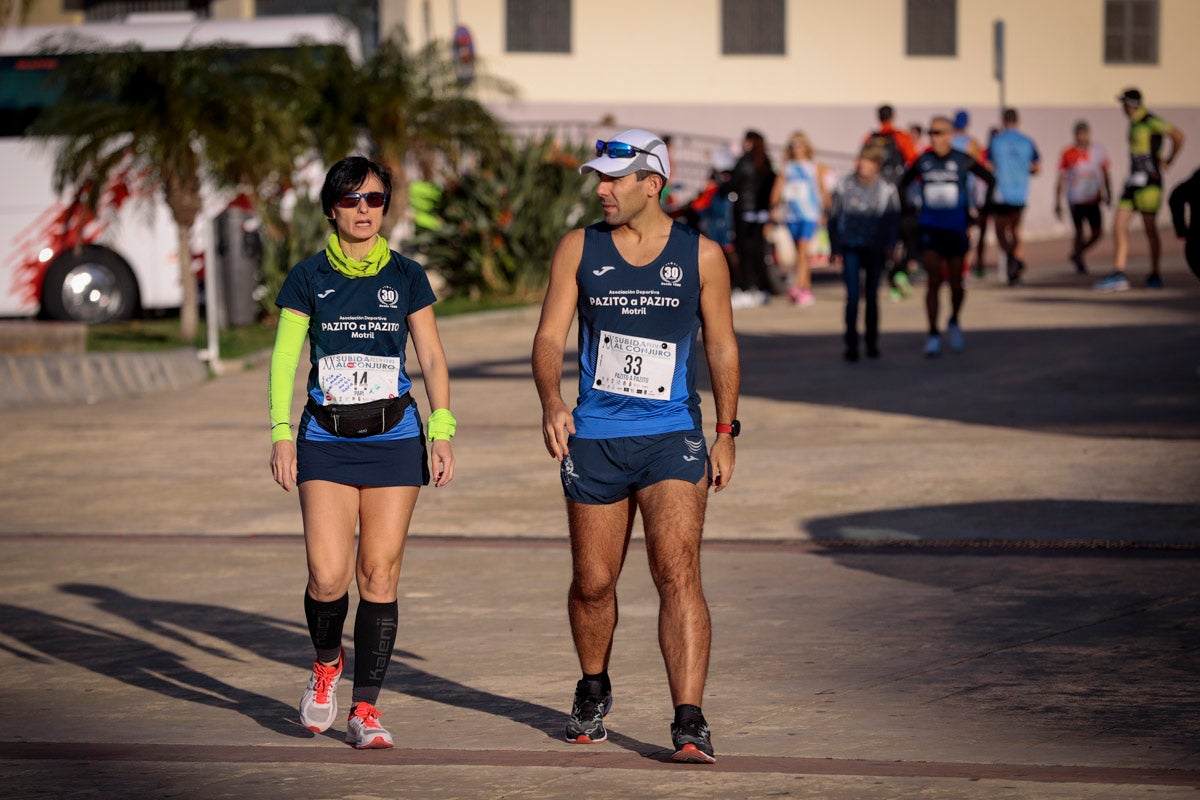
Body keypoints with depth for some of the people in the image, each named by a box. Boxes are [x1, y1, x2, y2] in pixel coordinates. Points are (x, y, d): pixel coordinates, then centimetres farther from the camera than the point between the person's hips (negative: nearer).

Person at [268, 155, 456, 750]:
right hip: (326, 439, -1)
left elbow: (433, 359, 8)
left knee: (380, 574, -3)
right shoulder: (309, 277, 4)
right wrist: (281, 434, -6)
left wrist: (442, 433, 0)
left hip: (393, 438, 1)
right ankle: (326, 664, 20)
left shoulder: (405, 276, 6)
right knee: (328, 576, -12)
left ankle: (365, 710, 4)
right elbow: (284, 360, 4)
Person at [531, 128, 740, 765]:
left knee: (677, 573, -16)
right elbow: (550, 335, 0)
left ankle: (689, 723, -19)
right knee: (592, 582, 9)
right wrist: (551, 403, -18)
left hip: (673, 437, -2)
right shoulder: (579, 249, 3)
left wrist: (726, 435, 4)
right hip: (593, 440, 2)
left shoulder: (701, 255, 2)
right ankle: (593, 690, 36)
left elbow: (722, 348, 9)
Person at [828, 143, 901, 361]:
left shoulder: (886, 190, 0)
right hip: (851, 248, -1)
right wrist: (836, 249, 2)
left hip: (875, 250, 1)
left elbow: (892, 220, 0)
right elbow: (834, 218, 7)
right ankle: (851, 344, -7)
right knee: (852, 296, -10)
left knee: (872, 296, 9)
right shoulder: (845, 186, 1)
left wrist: (888, 244, -16)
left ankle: (872, 343, 22)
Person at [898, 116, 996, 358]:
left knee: (956, 284, 7)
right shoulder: (923, 161, 1)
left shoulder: (962, 161, -4)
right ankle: (933, 336, -6)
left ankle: (954, 322, 35)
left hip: (956, 229, 0)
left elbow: (990, 180, 6)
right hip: (929, 228, 0)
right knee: (934, 281, -10)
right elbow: (903, 183, 17)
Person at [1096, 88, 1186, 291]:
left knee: (1150, 229, 1)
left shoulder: (1150, 122, -12)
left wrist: (1168, 161, -9)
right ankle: (1119, 275, -5)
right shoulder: (1134, 124, 15)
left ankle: (1155, 276, 12)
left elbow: (1178, 135, -17)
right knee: (1119, 226, -1)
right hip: (1134, 181, 9)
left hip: (1148, 181, -9)